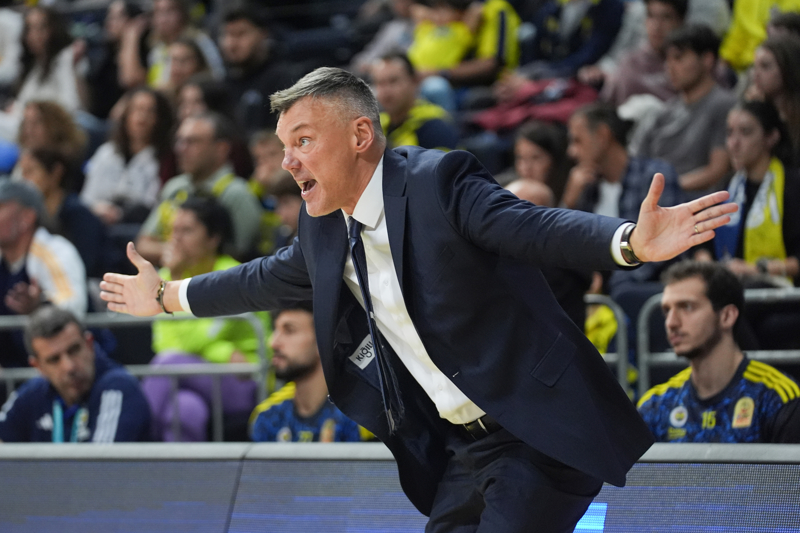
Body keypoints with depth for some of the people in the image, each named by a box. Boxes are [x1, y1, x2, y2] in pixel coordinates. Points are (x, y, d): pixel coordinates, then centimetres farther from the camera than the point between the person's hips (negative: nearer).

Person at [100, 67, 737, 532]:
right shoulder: (323, 229, 9)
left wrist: (633, 242, -48)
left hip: (536, 432, -8)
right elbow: (271, 279, 28)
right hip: (459, 451, 8)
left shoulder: (439, 182, -16)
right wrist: (166, 296, 40)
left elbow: (537, 227, -29)